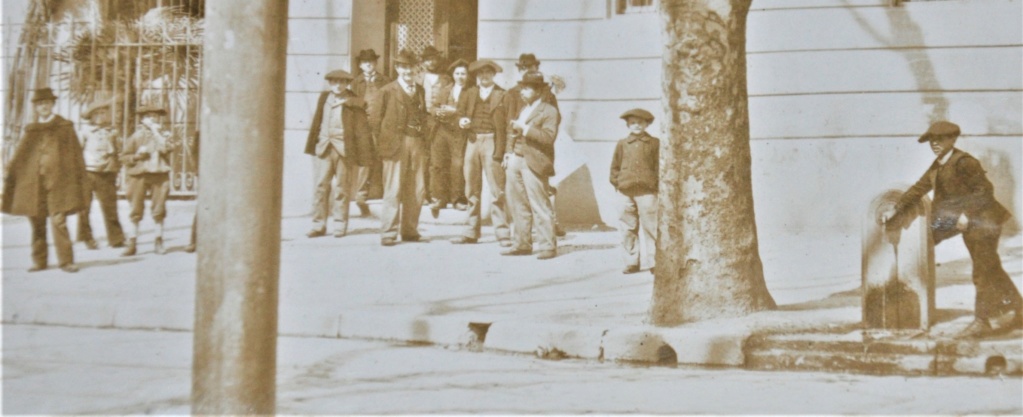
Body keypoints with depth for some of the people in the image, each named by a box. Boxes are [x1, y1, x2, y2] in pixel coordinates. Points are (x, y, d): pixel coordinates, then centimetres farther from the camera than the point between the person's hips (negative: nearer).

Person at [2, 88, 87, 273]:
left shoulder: (65, 127, 7)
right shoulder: (31, 130, 14)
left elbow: (75, 155, 5)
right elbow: (18, 156, 14)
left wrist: (79, 180, 0)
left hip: (58, 181, -3)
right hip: (33, 183, 3)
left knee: (59, 221, -12)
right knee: (37, 223, 6)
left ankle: (66, 261, -10)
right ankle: (39, 260, 14)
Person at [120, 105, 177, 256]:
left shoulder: (163, 134, 12)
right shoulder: (136, 136, 8)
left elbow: (167, 147, -10)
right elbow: (124, 156, 8)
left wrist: (156, 131, -8)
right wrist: (136, 156, -11)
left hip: (159, 175, 1)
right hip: (139, 175, -1)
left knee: (159, 209, 1)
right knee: (136, 209, -1)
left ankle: (159, 242, 10)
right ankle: (132, 242, 3)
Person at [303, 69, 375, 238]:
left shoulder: (354, 104, -4)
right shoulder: (324, 98, 10)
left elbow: (362, 131, -3)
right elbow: (317, 123, 16)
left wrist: (363, 158, -6)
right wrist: (312, 146, 13)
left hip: (344, 149, -4)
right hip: (324, 148, 4)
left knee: (342, 188, 3)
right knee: (321, 186, 2)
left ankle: (340, 225, 13)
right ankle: (319, 225, 7)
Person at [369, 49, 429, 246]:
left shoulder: (420, 91, 16)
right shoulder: (388, 91, 2)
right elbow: (375, 118, 0)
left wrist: (424, 140, 8)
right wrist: (383, 142, -4)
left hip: (417, 143, 5)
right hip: (396, 145, -5)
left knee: (417, 191, 4)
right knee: (393, 191, -6)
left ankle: (410, 230, 15)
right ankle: (388, 233, -2)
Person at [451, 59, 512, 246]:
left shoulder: (502, 95, 1)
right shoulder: (469, 94, 15)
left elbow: (506, 125, -3)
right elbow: (460, 113, 16)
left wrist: (501, 150, -13)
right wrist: (462, 121, -8)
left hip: (491, 142, -5)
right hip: (473, 141, 5)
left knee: (496, 189, -7)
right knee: (472, 189, 9)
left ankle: (502, 232, -4)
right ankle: (471, 232, 15)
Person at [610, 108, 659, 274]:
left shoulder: (654, 143, 6)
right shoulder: (622, 144, 12)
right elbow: (615, 166, 17)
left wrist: (657, 183, -3)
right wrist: (617, 182, 5)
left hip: (647, 191, -3)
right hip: (626, 192, 3)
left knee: (650, 226, -6)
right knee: (628, 228, 5)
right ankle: (632, 261, 12)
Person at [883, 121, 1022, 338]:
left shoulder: (963, 162, -17)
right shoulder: (937, 166, 11)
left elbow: (985, 189, -20)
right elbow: (919, 188, 15)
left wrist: (967, 215, -26)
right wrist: (895, 210, 10)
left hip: (982, 221, -9)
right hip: (970, 226, 9)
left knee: (983, 272, -4)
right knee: (992, 271, 15)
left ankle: (981, 321, 1)